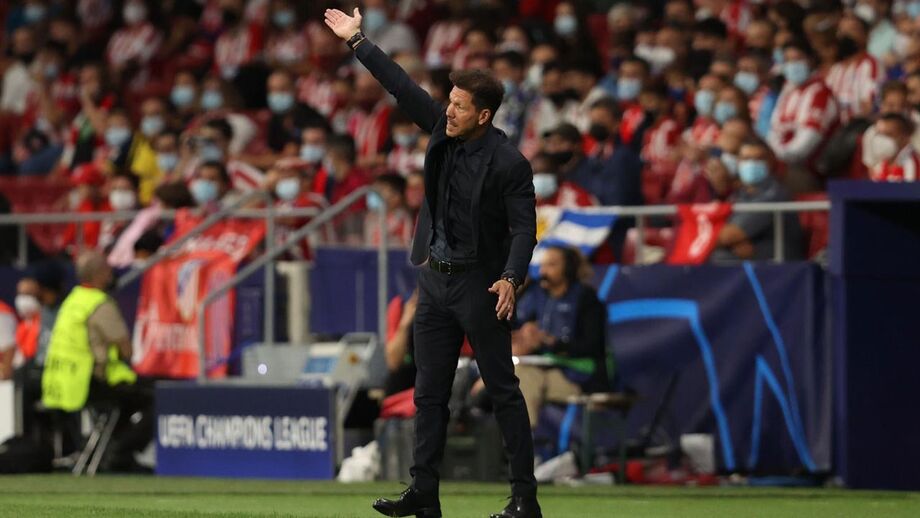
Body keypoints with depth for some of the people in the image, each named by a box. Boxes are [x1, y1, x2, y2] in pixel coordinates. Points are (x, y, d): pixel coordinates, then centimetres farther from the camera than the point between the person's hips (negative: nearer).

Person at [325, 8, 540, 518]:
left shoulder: (509, 164, -15)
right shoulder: (443, 131, 2)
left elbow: (524, 227, -17)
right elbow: (402, 87, 7)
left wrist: (511, 277, -30)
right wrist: (357, 42, 8)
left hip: (479, 284, -7)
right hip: (435, 279, 7)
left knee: (503, 391, -3)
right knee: (429, 393, 8)